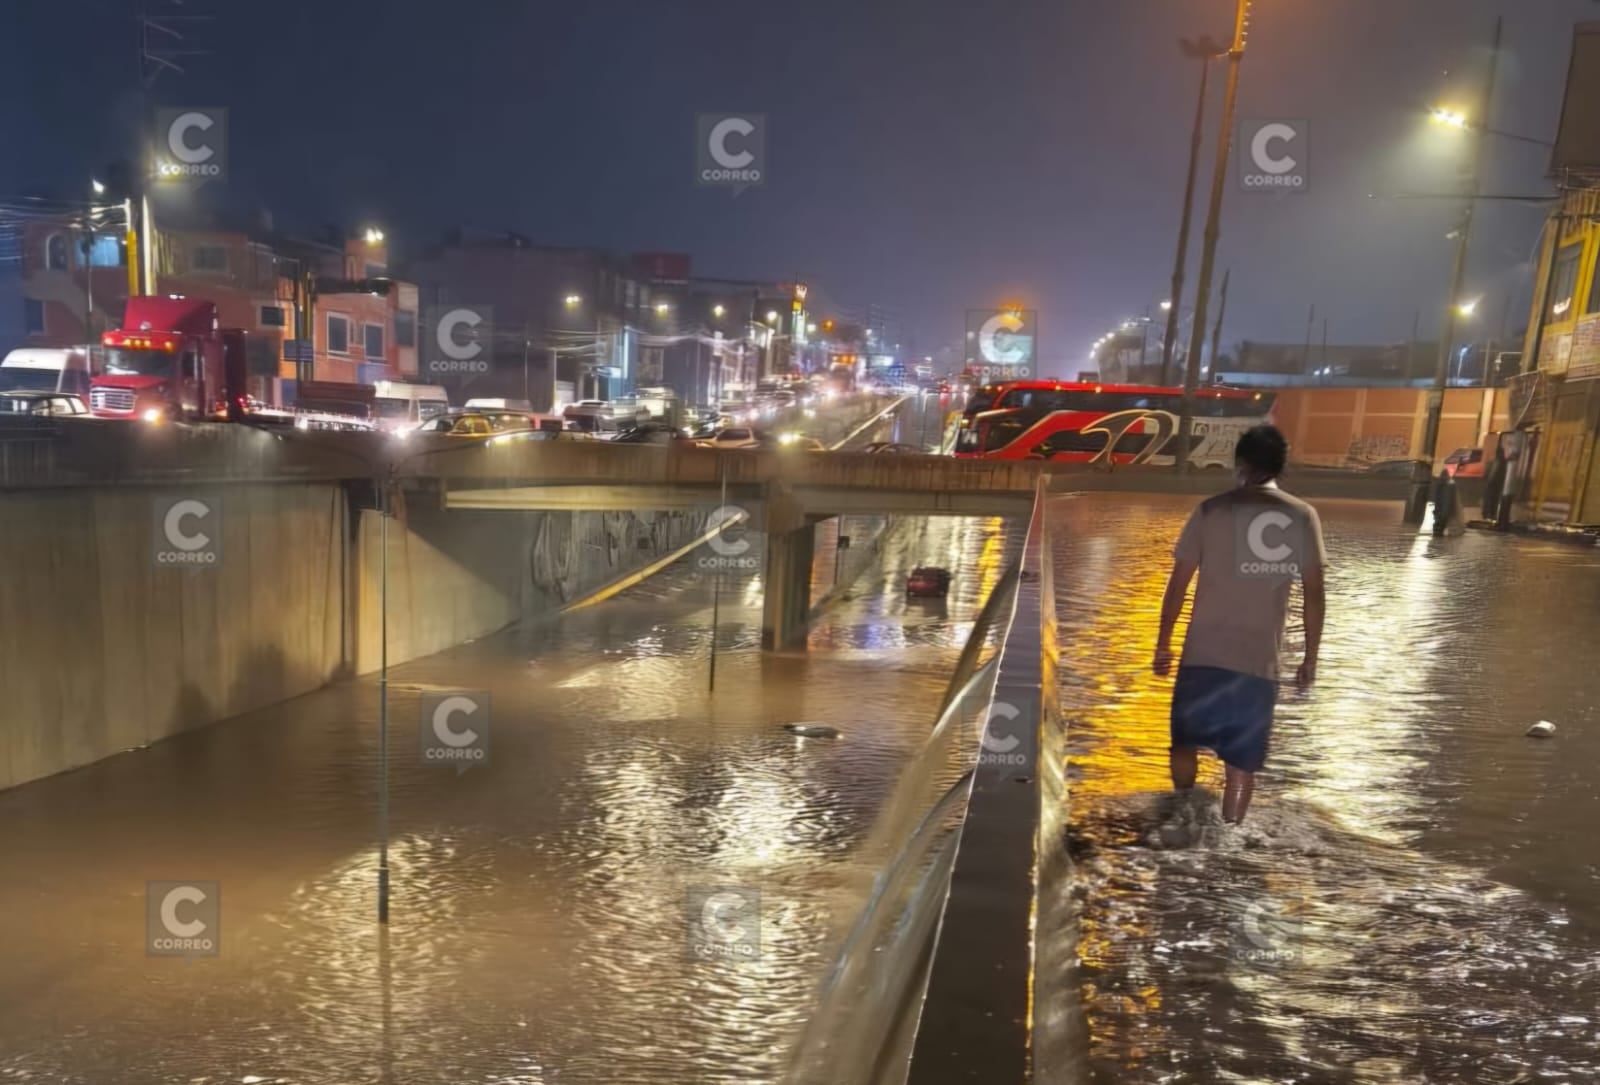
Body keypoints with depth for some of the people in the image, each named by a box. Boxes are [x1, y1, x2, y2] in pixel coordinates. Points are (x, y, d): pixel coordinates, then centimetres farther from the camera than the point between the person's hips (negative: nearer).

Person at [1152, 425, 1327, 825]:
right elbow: (1315, 595, 3)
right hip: (1261, 662, 1)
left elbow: (1178, 585, -2)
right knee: (1242, 764, 12)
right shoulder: (1304, 517, 2)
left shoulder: (1212, 510, -3)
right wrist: (1311, 658, 14)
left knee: (1185, 744, 20)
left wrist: (1162, 645, 8)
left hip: (1204, 655, -1)